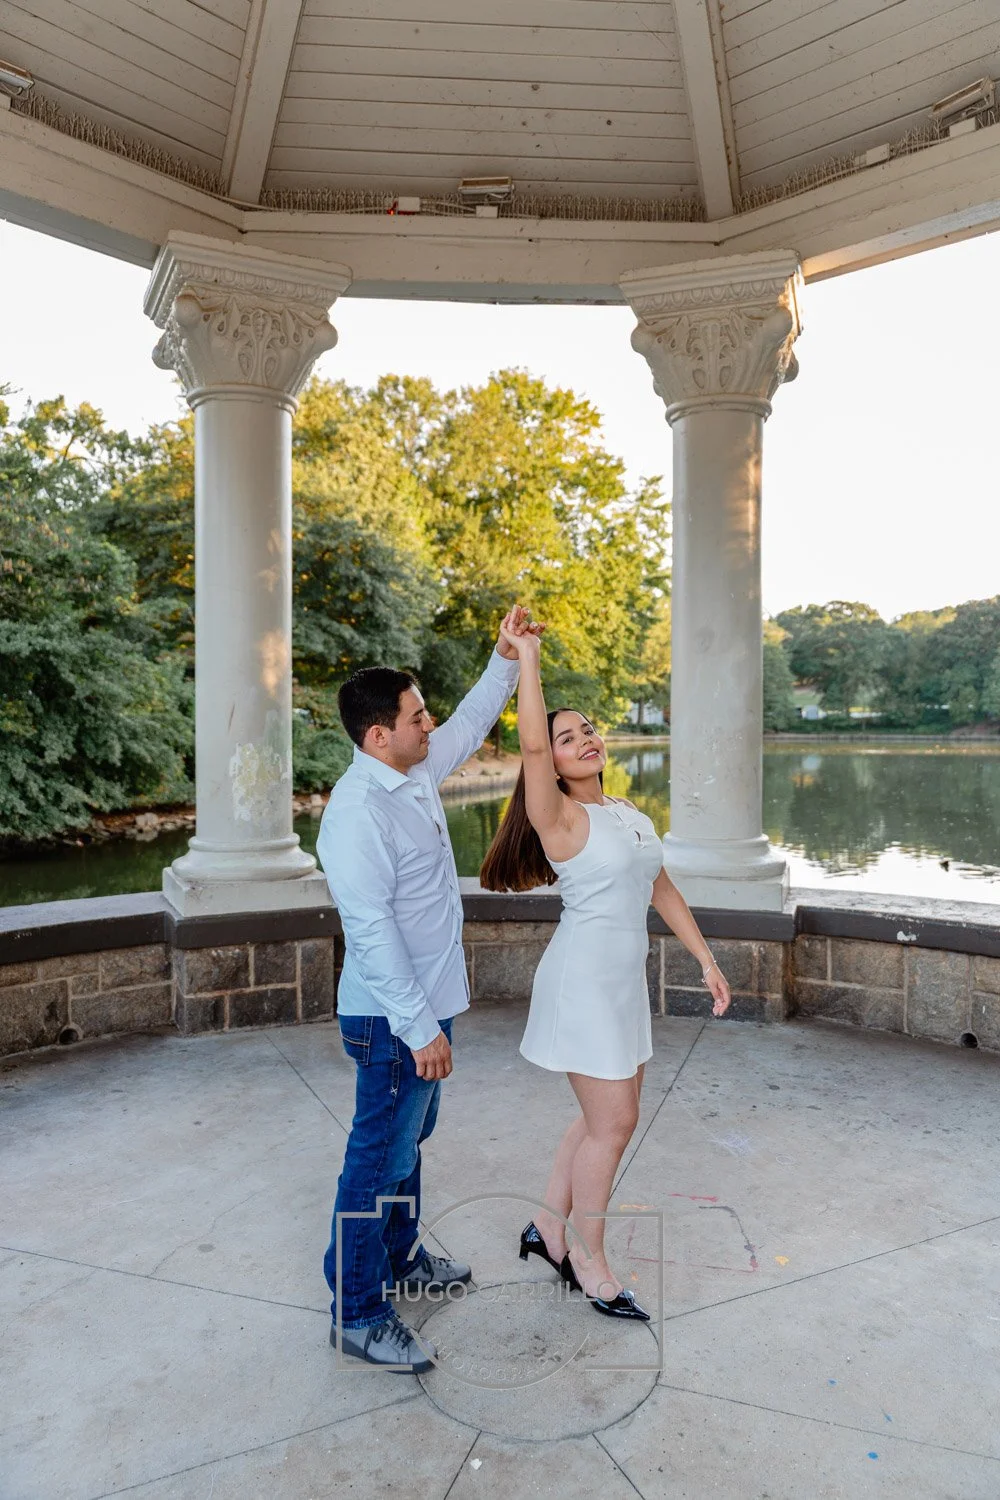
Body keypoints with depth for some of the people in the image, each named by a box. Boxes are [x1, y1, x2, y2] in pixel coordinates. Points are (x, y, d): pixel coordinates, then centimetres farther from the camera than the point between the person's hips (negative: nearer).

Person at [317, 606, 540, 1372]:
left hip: (428, 1004, 9)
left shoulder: (416, 773, 2)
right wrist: (420, 1029, -25)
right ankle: (357, 1314, 24)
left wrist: (507, 657, 9)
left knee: (409, 1142, 24)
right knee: (379, 1159, 6)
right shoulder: (357, 811, -25)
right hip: (395, 1019, -9)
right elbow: (372, 930, -27)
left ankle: (398, 1260, 44)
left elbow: (470, 725, 19)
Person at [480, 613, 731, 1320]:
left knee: (606, 1115, 16)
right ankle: (589, 1263, 21)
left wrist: (707, 959, 13)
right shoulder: (560, 819, -13)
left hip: (626, 977, 8)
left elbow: (663, 890, 14)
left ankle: (549, 1228, 34)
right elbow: (531, 744, -29)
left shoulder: (631, 813, 9)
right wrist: (528, 658, -26)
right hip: (583, 977, -8)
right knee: (613, 1122, 1)